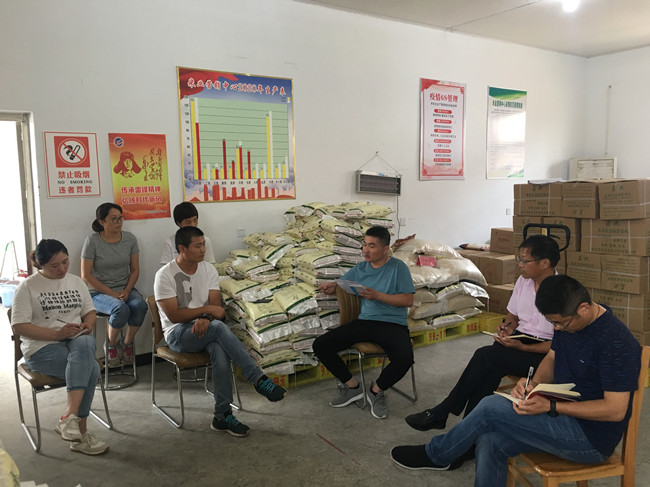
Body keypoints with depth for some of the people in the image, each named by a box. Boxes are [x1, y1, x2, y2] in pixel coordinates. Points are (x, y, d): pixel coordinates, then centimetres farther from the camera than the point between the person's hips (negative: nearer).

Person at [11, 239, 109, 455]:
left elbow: (90, 312, 21)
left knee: (83, 346, -36)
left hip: (78, 340, 4)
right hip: (42, 347, -4)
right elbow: (19, 326, -7)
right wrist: (57, 334, -17)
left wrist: (87, 325, -4)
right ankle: (81, 432, -28)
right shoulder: (28, 287, 0)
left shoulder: (76, 282, 15)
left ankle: (70, 416, -39)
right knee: (91, 369, -32)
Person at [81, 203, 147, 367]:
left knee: (140, 305, -28)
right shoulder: (92, 241, -8)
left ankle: (127, 343, -4)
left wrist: (127, 290, -10)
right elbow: (86, 275, -8)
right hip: (99, 292, -3)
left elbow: (135, 269, 8)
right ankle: (110, 344, -5)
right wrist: (112, 293, -15)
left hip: (125, 289, 4)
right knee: (121, 309, -33)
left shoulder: (130, 239, 3)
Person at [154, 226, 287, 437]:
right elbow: (173, 315, -14)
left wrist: (205, 319, -23)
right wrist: (207, 309, -20)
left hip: (203, 327, 4)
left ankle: (222, 416, -24)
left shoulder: (209, 270, 5)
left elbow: (215, 305, -1)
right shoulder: (165, 275, -9)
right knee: (219, 327, -35)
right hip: (177, 334, -4)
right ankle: (259, 379, -33)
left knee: (220, 352, -32)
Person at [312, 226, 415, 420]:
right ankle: (352, 387, 7)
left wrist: (377, 295, -19)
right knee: (320, 345, -11)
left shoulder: (398, 267, -3)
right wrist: (330, 286, -7)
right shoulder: (360, 269, 11)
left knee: (405, 358, -34)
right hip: (364, 321, 4)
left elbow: (408, 300, -9)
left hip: (393, 324, -4)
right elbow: (340, 286, 18)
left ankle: (376, 390, -3)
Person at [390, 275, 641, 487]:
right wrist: (534, 383, -10)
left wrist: (550, 406, -29)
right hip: (564, 415, 8)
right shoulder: (567, 321, 1)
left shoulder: (616, 342, -25)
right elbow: (551, 359, 13)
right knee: (491, 442, -13)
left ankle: (434, 454, 4)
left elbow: (616, 409, -25)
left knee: (491, 407, -19)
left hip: (592, 438, -8)